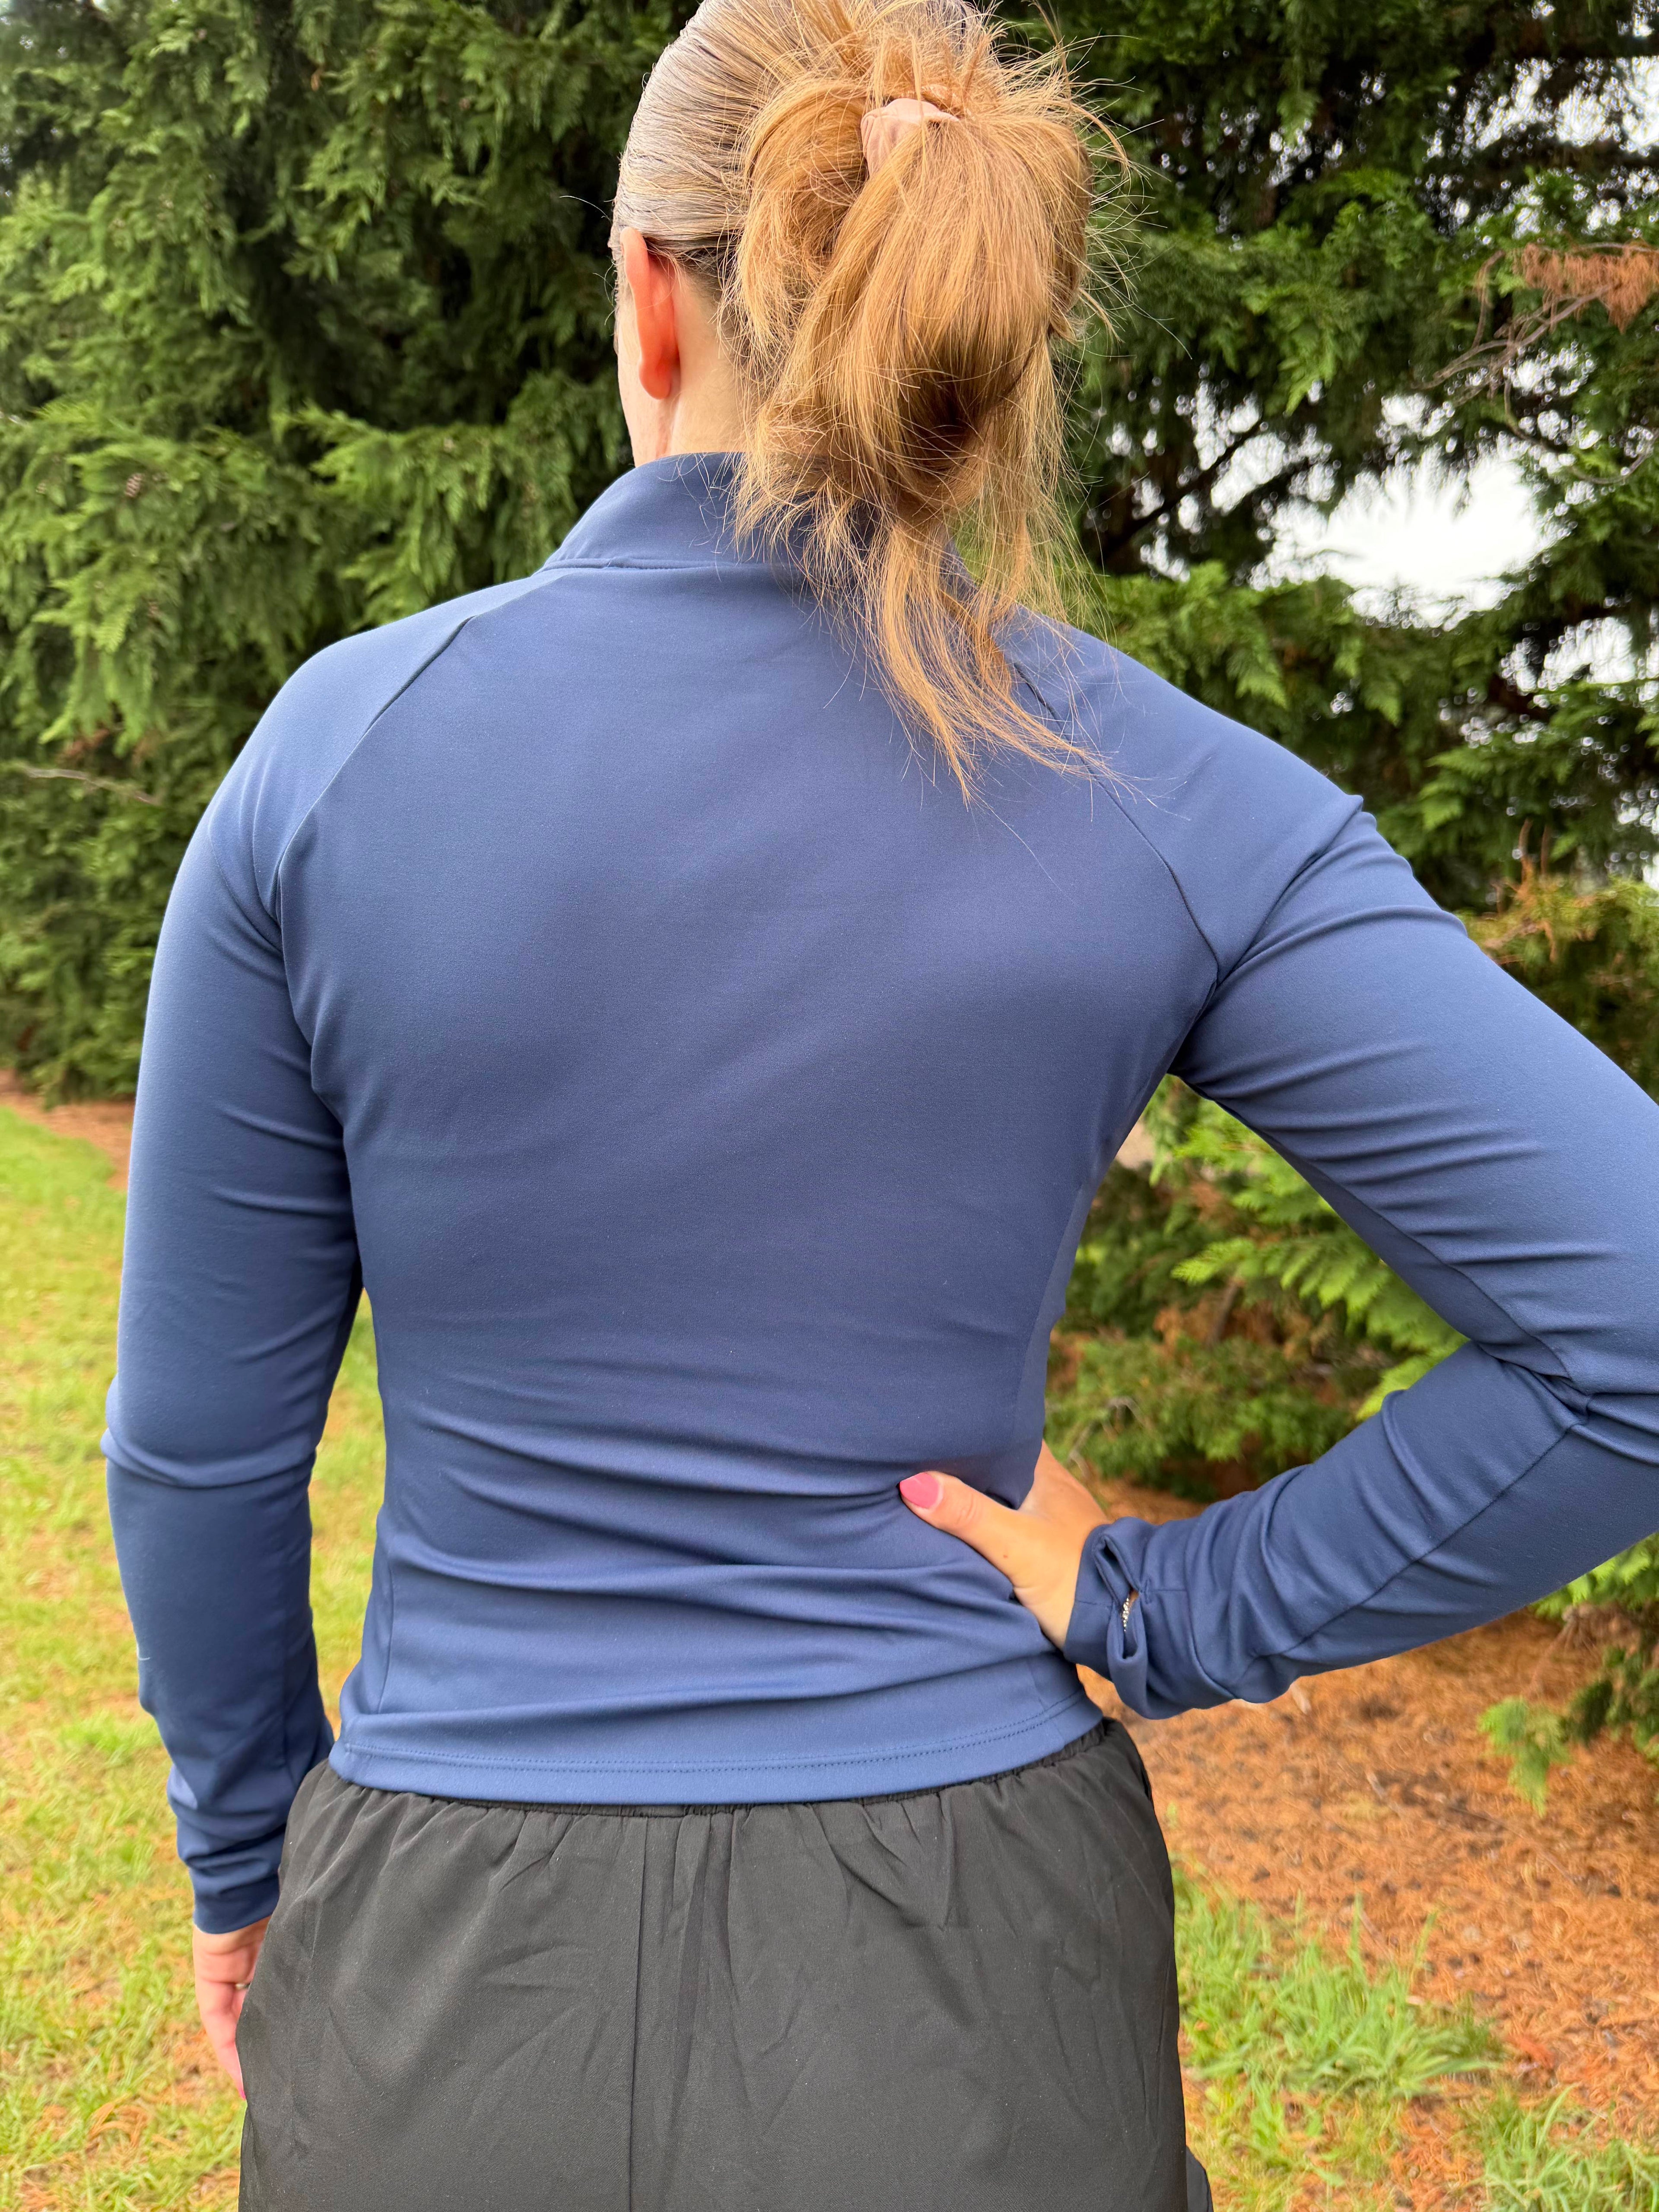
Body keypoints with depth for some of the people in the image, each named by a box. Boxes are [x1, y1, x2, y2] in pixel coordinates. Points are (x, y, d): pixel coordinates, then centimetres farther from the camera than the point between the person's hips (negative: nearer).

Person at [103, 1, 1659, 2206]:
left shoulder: (345, 745, -13)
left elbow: (201, 1439, -5)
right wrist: (1177, 1614, -7)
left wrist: (249, 1860, 12)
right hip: (964, 2008, 1)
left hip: (457, 1990, 0)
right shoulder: (1173, 805, -13)